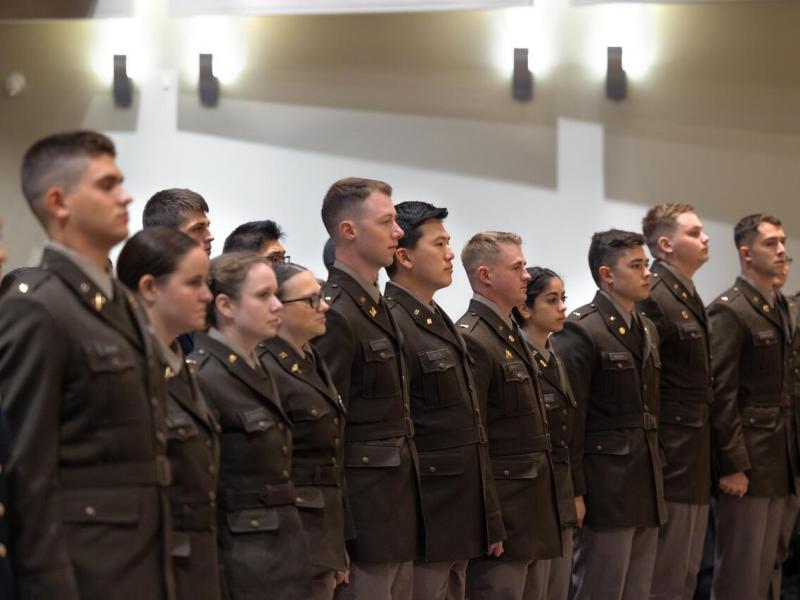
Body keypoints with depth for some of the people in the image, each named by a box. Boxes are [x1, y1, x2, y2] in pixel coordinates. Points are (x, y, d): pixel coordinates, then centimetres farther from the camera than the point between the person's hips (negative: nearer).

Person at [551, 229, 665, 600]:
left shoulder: (647, 330, 16)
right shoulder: (580, 332, -11)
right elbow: (568, 417, -15)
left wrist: (656, 482, 16)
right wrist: (574, 492, -18)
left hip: (646, 491, 8)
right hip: (605, 490, -8)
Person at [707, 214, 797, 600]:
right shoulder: (729, 310, -11)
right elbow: (721, 395, -16)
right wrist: (732, 465, -19)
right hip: (746, 459, -8)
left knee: (764, 565, 11)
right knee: (739, 568, -3)